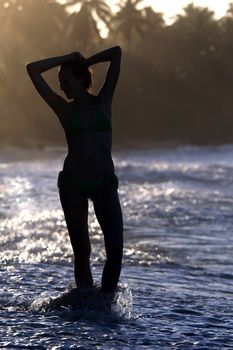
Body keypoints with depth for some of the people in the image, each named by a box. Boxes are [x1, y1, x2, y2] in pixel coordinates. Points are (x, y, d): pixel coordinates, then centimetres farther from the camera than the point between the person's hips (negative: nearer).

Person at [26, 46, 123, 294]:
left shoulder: (103, 101, 8)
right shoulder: (64, 109, 7)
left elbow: (116, 53, 2)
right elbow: (32, 70, 4)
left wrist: (85, 62, 12)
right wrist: (67, 59, 10)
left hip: (104, 183, 0)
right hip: (72, 184, 0)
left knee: (115, 250, -10)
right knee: (81, 250, -1)